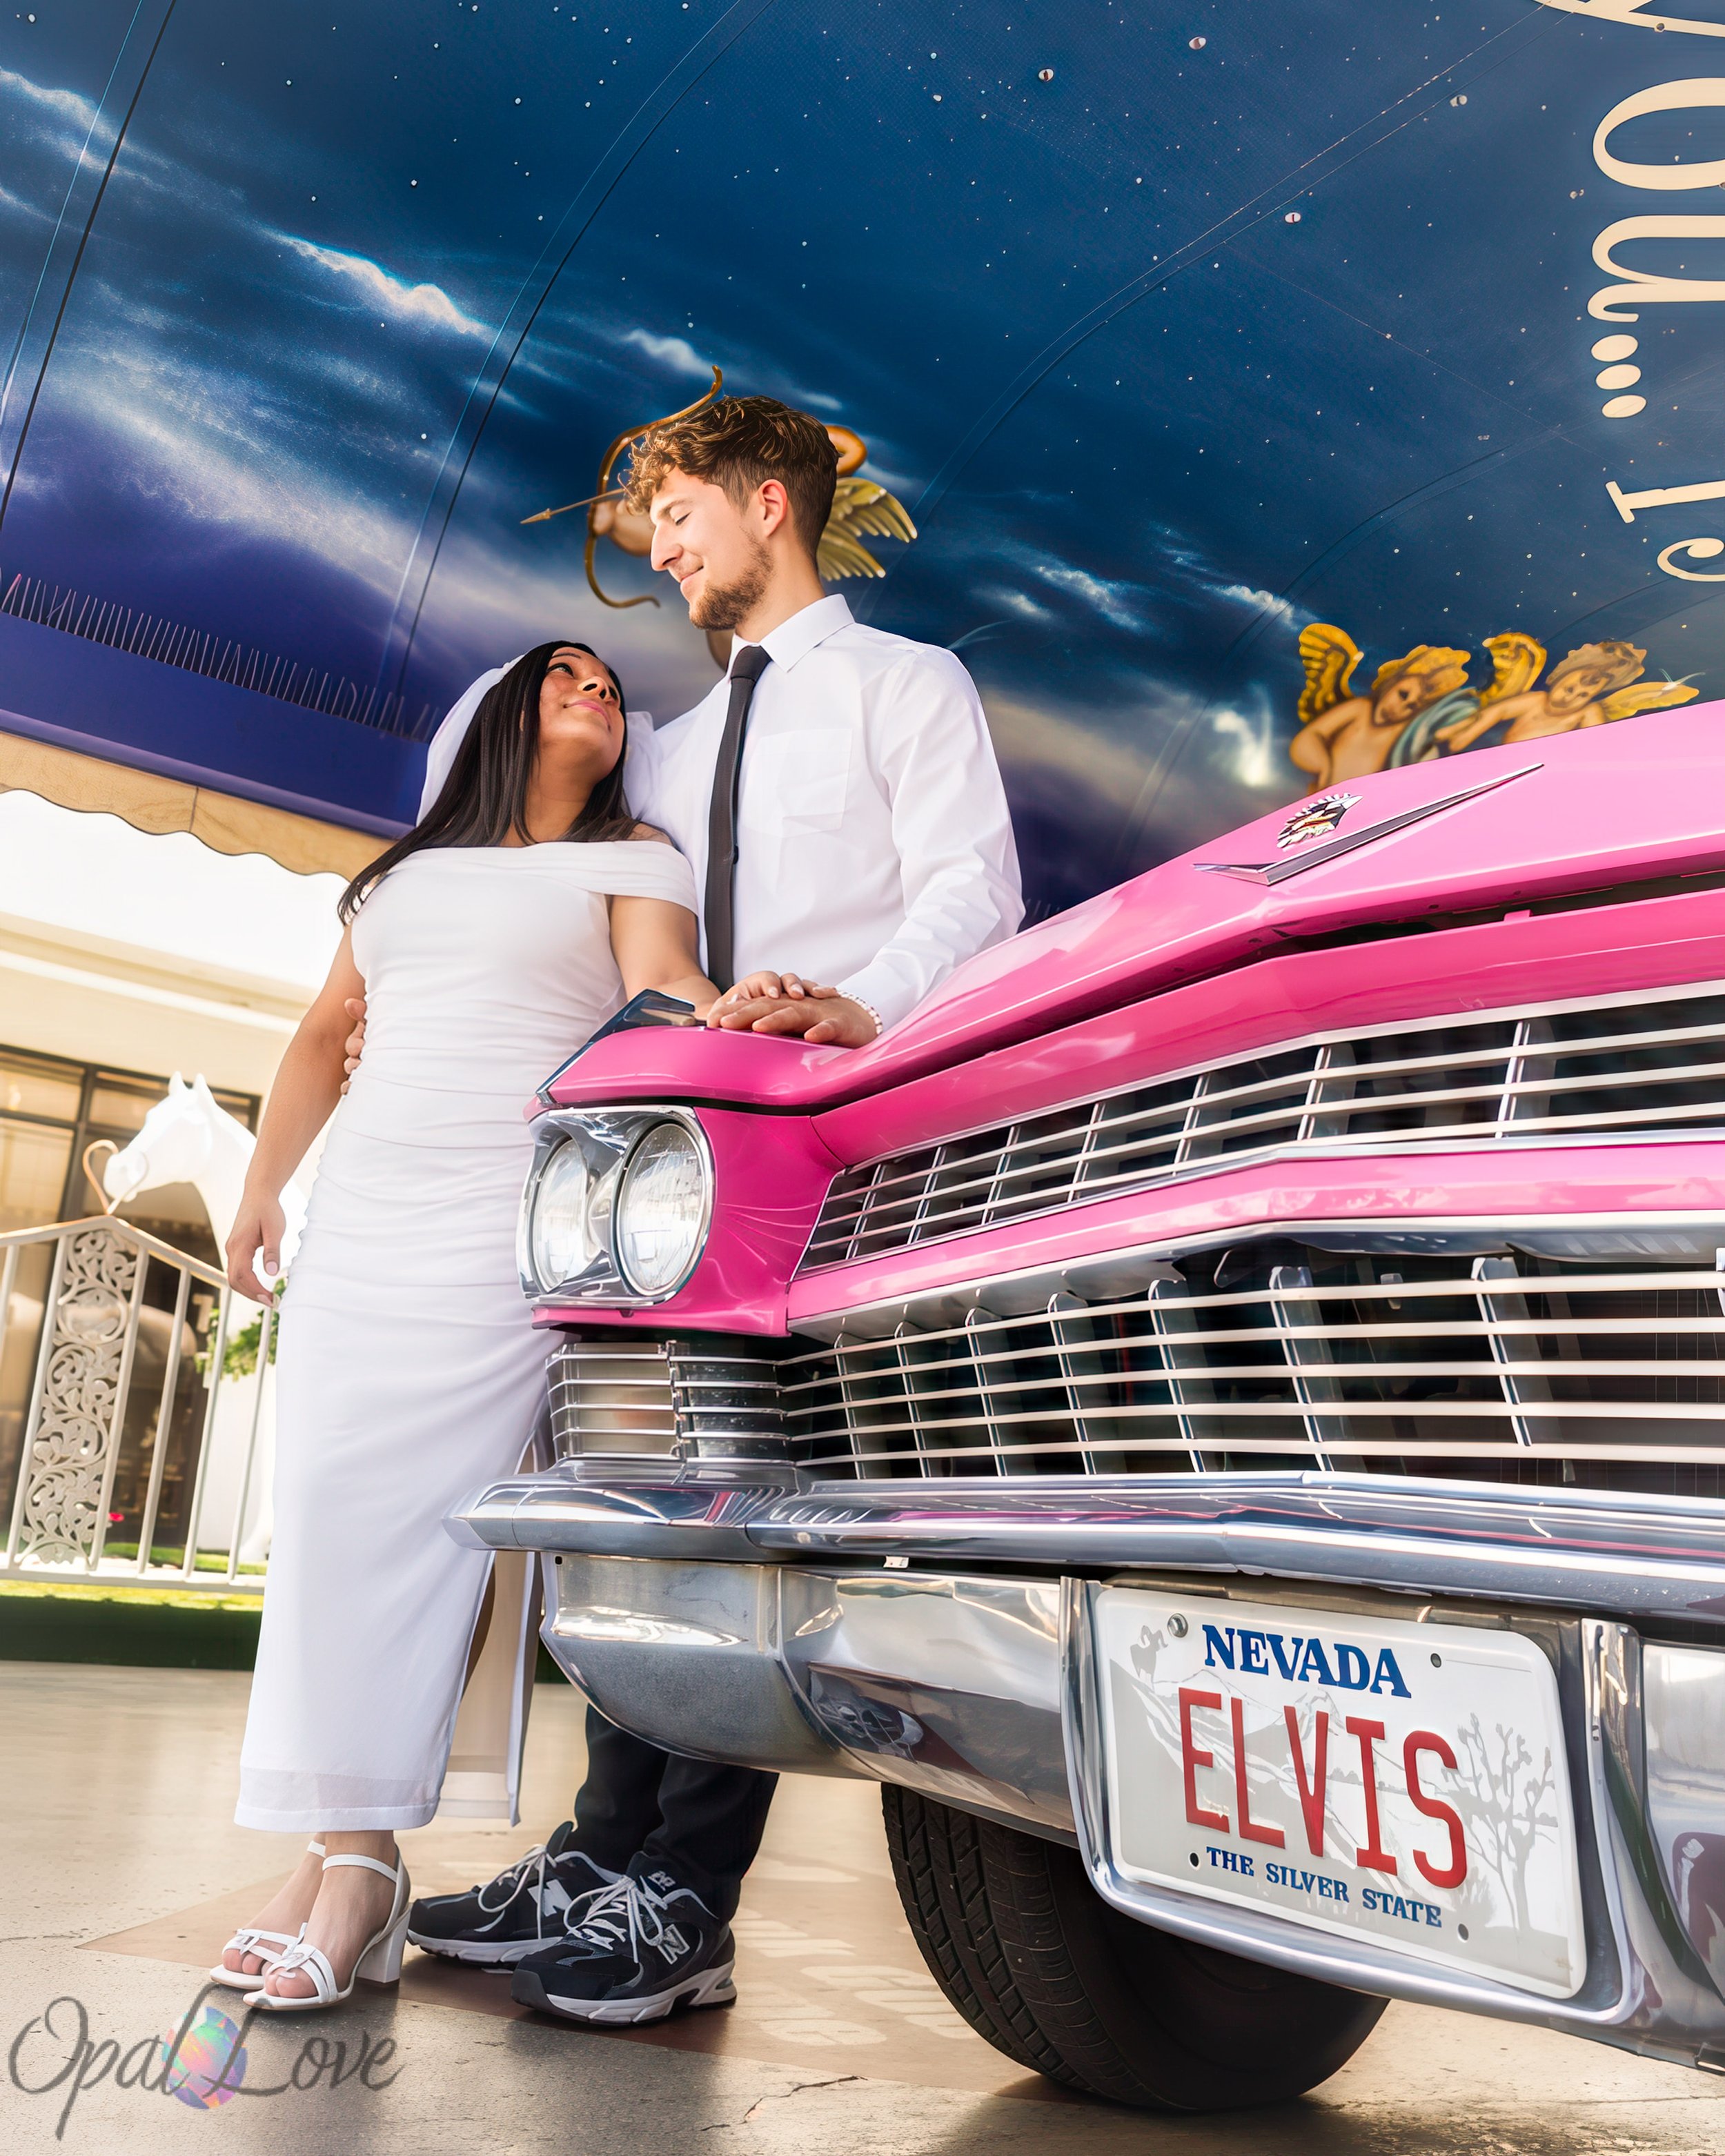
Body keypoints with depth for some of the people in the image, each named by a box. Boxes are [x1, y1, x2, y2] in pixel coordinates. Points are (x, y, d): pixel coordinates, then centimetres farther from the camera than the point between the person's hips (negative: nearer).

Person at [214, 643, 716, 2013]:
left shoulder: (635, 859, 11)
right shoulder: (409, 872, 24)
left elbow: (662, 985, -8)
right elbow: (325, 1035, 30)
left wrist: (731, 1019, -31)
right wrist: (264, 1186, 29)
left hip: (512, 1230, -5)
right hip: (360, 1221, 5)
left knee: (404, 1519, -15)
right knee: (324, 1513, -4)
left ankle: (357, 1860, -9)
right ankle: (343, 1846, 1)